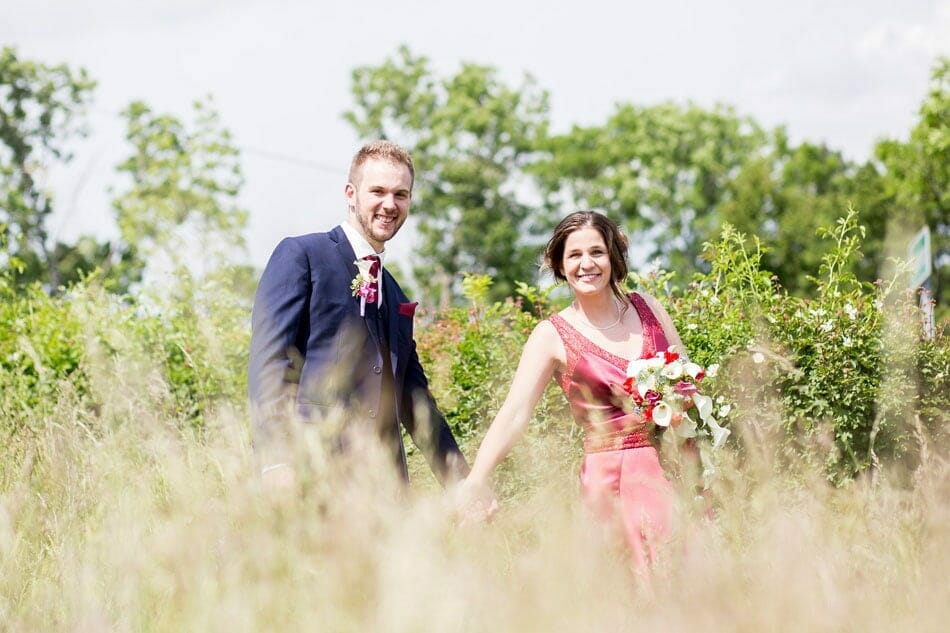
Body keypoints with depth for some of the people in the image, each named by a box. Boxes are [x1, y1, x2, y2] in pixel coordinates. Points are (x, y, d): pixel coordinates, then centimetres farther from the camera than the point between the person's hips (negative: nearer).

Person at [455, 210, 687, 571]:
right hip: (614, 477, -4)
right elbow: (515, 412, -12)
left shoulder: (647, 308, 8)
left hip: (677, 467, 4)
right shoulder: (553, 337, -2)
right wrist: (475, 482, -26)